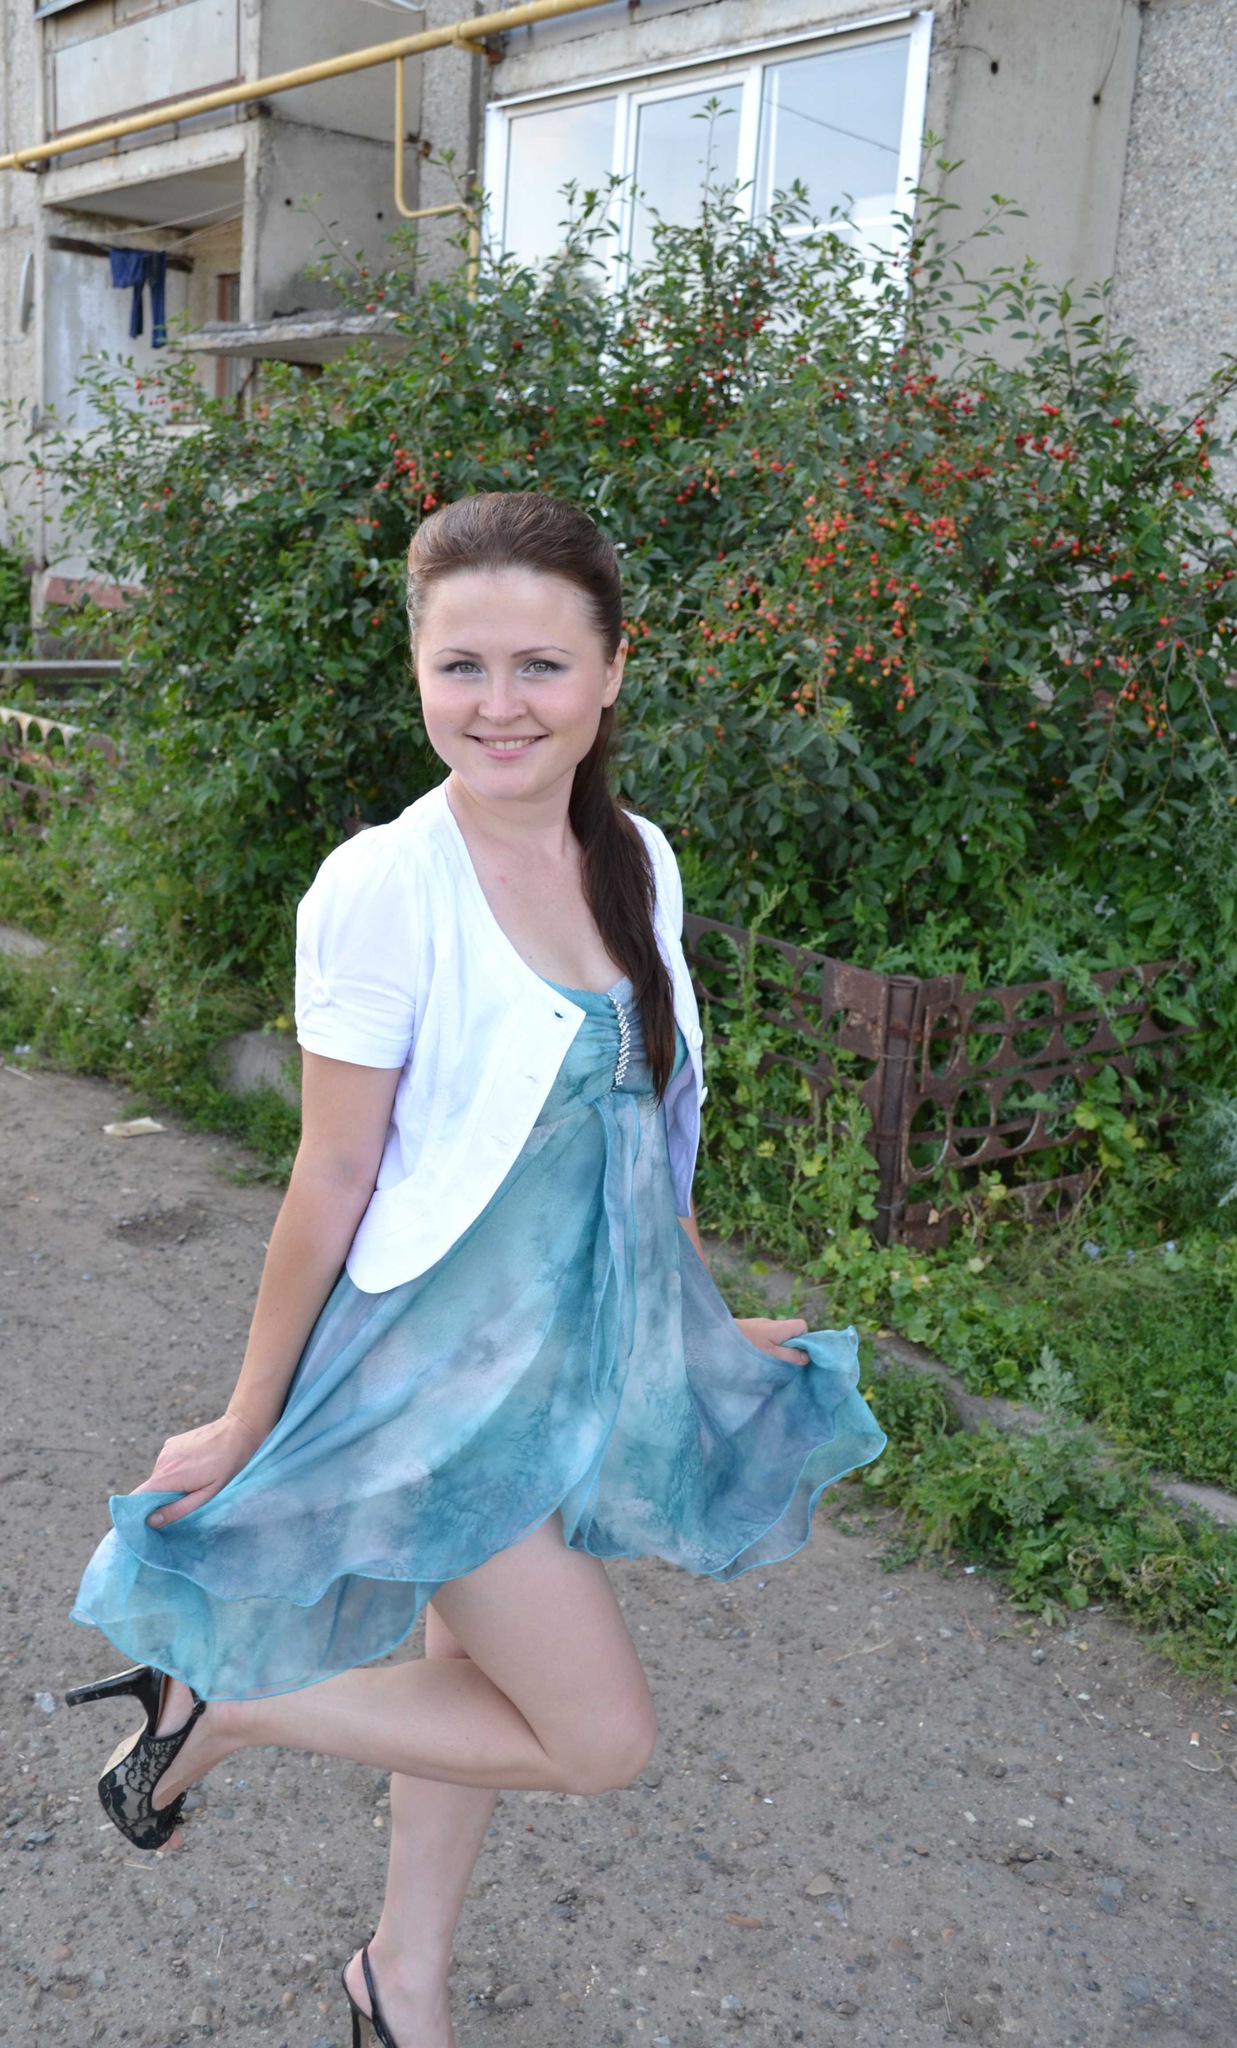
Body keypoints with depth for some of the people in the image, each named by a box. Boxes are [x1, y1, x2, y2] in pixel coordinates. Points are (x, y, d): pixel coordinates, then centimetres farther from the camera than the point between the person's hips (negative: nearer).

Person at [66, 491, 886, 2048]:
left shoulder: (638, 862, -1)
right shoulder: (381, 888, -21)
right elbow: (331, 1183, -15)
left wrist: (700, 1324, 17)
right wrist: (247, 1424, -6)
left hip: (585, 1342, 6)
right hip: (445, 1354, -6)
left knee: (477, 1670, 21)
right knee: (599, 1735, 1)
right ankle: (217, 1706, 15)